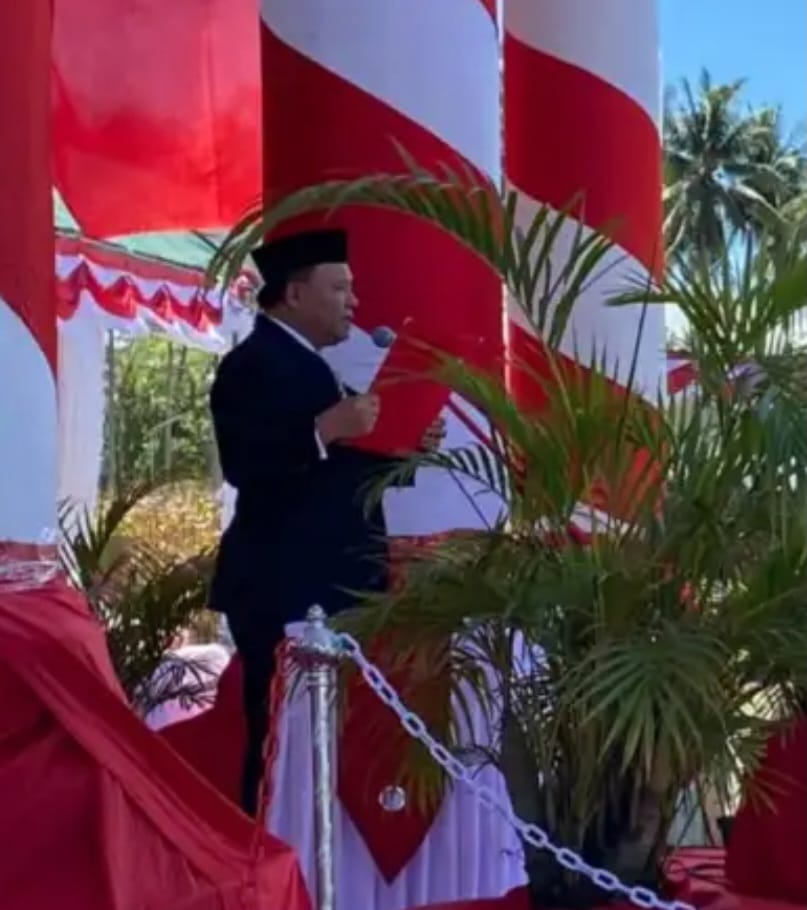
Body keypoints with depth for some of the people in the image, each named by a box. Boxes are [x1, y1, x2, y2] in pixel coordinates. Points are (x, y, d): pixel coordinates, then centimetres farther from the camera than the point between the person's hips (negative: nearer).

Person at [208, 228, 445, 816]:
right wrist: (327, 431, -32)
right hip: (285, 590, -10)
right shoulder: (254, 364, -11)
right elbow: (245, 467, -24)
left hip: (325, 585, 10)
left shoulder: (306, 364, 18)